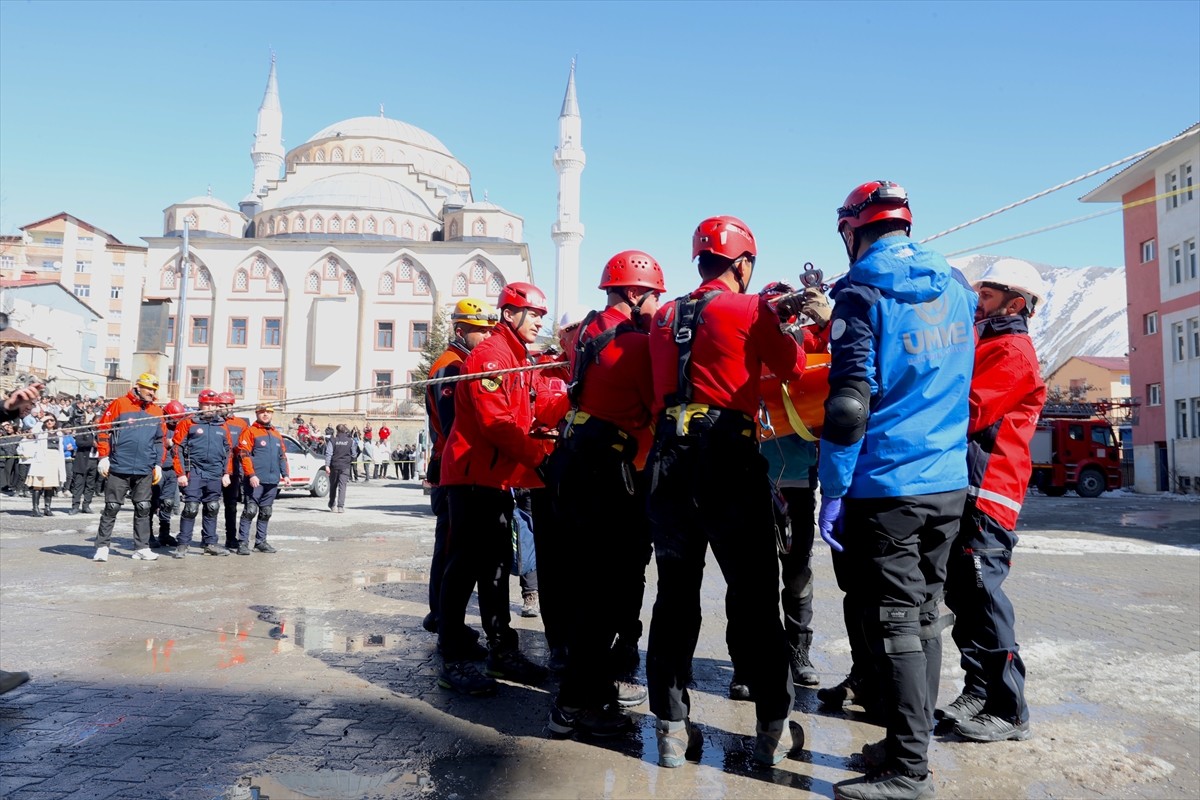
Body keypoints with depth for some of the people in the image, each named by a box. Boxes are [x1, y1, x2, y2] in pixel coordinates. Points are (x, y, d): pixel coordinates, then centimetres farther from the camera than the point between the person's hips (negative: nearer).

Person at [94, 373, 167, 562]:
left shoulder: (157, 412, 10)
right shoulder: (119, 404, -2)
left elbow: (160, 440, 16)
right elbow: (103, 430, -2)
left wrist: (158, 465, 10)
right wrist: (104, 457, -7)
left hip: (145, 471, 4)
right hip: (118, 468, -4)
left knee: (143, 509, 7)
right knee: (111, 508, 2)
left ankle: (142, 548, 13)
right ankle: (102, 547, 11)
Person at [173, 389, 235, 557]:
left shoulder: (222, 426, 12)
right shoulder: (188, 423, -1)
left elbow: (228, 451, 17)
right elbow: (178, 449, -3)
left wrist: (227, 473, 10)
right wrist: (181, 474, -8)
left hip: (216, 475, 4)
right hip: (194, 472, -4)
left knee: (212, 509, 10)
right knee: (191, 508, -7)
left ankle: (210, 544, 18)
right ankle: (183, 544, 2)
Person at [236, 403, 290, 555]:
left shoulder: (277, 434, 18)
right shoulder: (250, 432, -2)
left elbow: (282, 456, 21)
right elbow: (244, 455, -10)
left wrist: (285, 474, 11)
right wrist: (251, 475, -18)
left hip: (273, 481, 6)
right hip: (255, 480, -6)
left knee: (266, 512, 11)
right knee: (250, 511, -8)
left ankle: (260, 541, 19)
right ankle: (243, 542, -2)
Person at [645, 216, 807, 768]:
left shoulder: (664, 317, 14)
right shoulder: (750, 309, -1)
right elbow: (796, 370, 9)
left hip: (669, 462, 5)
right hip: (728, 461, -4)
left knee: (675, 595, 11)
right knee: (754, 597, 6)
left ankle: (672, 728, 16)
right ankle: (774, 729, 17)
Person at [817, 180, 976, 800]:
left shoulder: (862, 292, -10)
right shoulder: (956, 287, 11)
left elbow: (851, 400, -17)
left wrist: (833, 490, -13)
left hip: (887, 486, -7)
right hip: (948, 482, 7)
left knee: (894, 622, 0)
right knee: (925, 613, 16)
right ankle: (912, 742, 28)